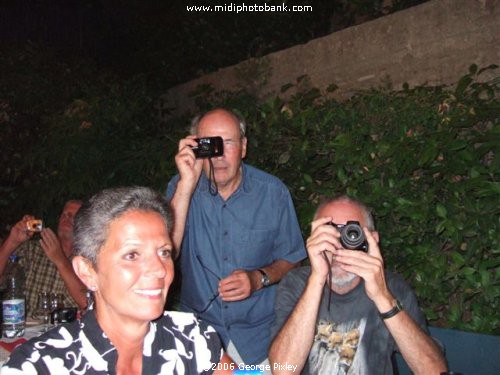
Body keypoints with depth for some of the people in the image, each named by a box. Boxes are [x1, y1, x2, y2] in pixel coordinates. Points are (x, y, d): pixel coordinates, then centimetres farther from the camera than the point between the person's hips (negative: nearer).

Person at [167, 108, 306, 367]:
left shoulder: (272, 192, -9)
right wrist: (186, 185, -29)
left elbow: (290, 259, 0)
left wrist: (259, 278, -20)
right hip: (198, 325, 0)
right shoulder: (181, 187, -9)